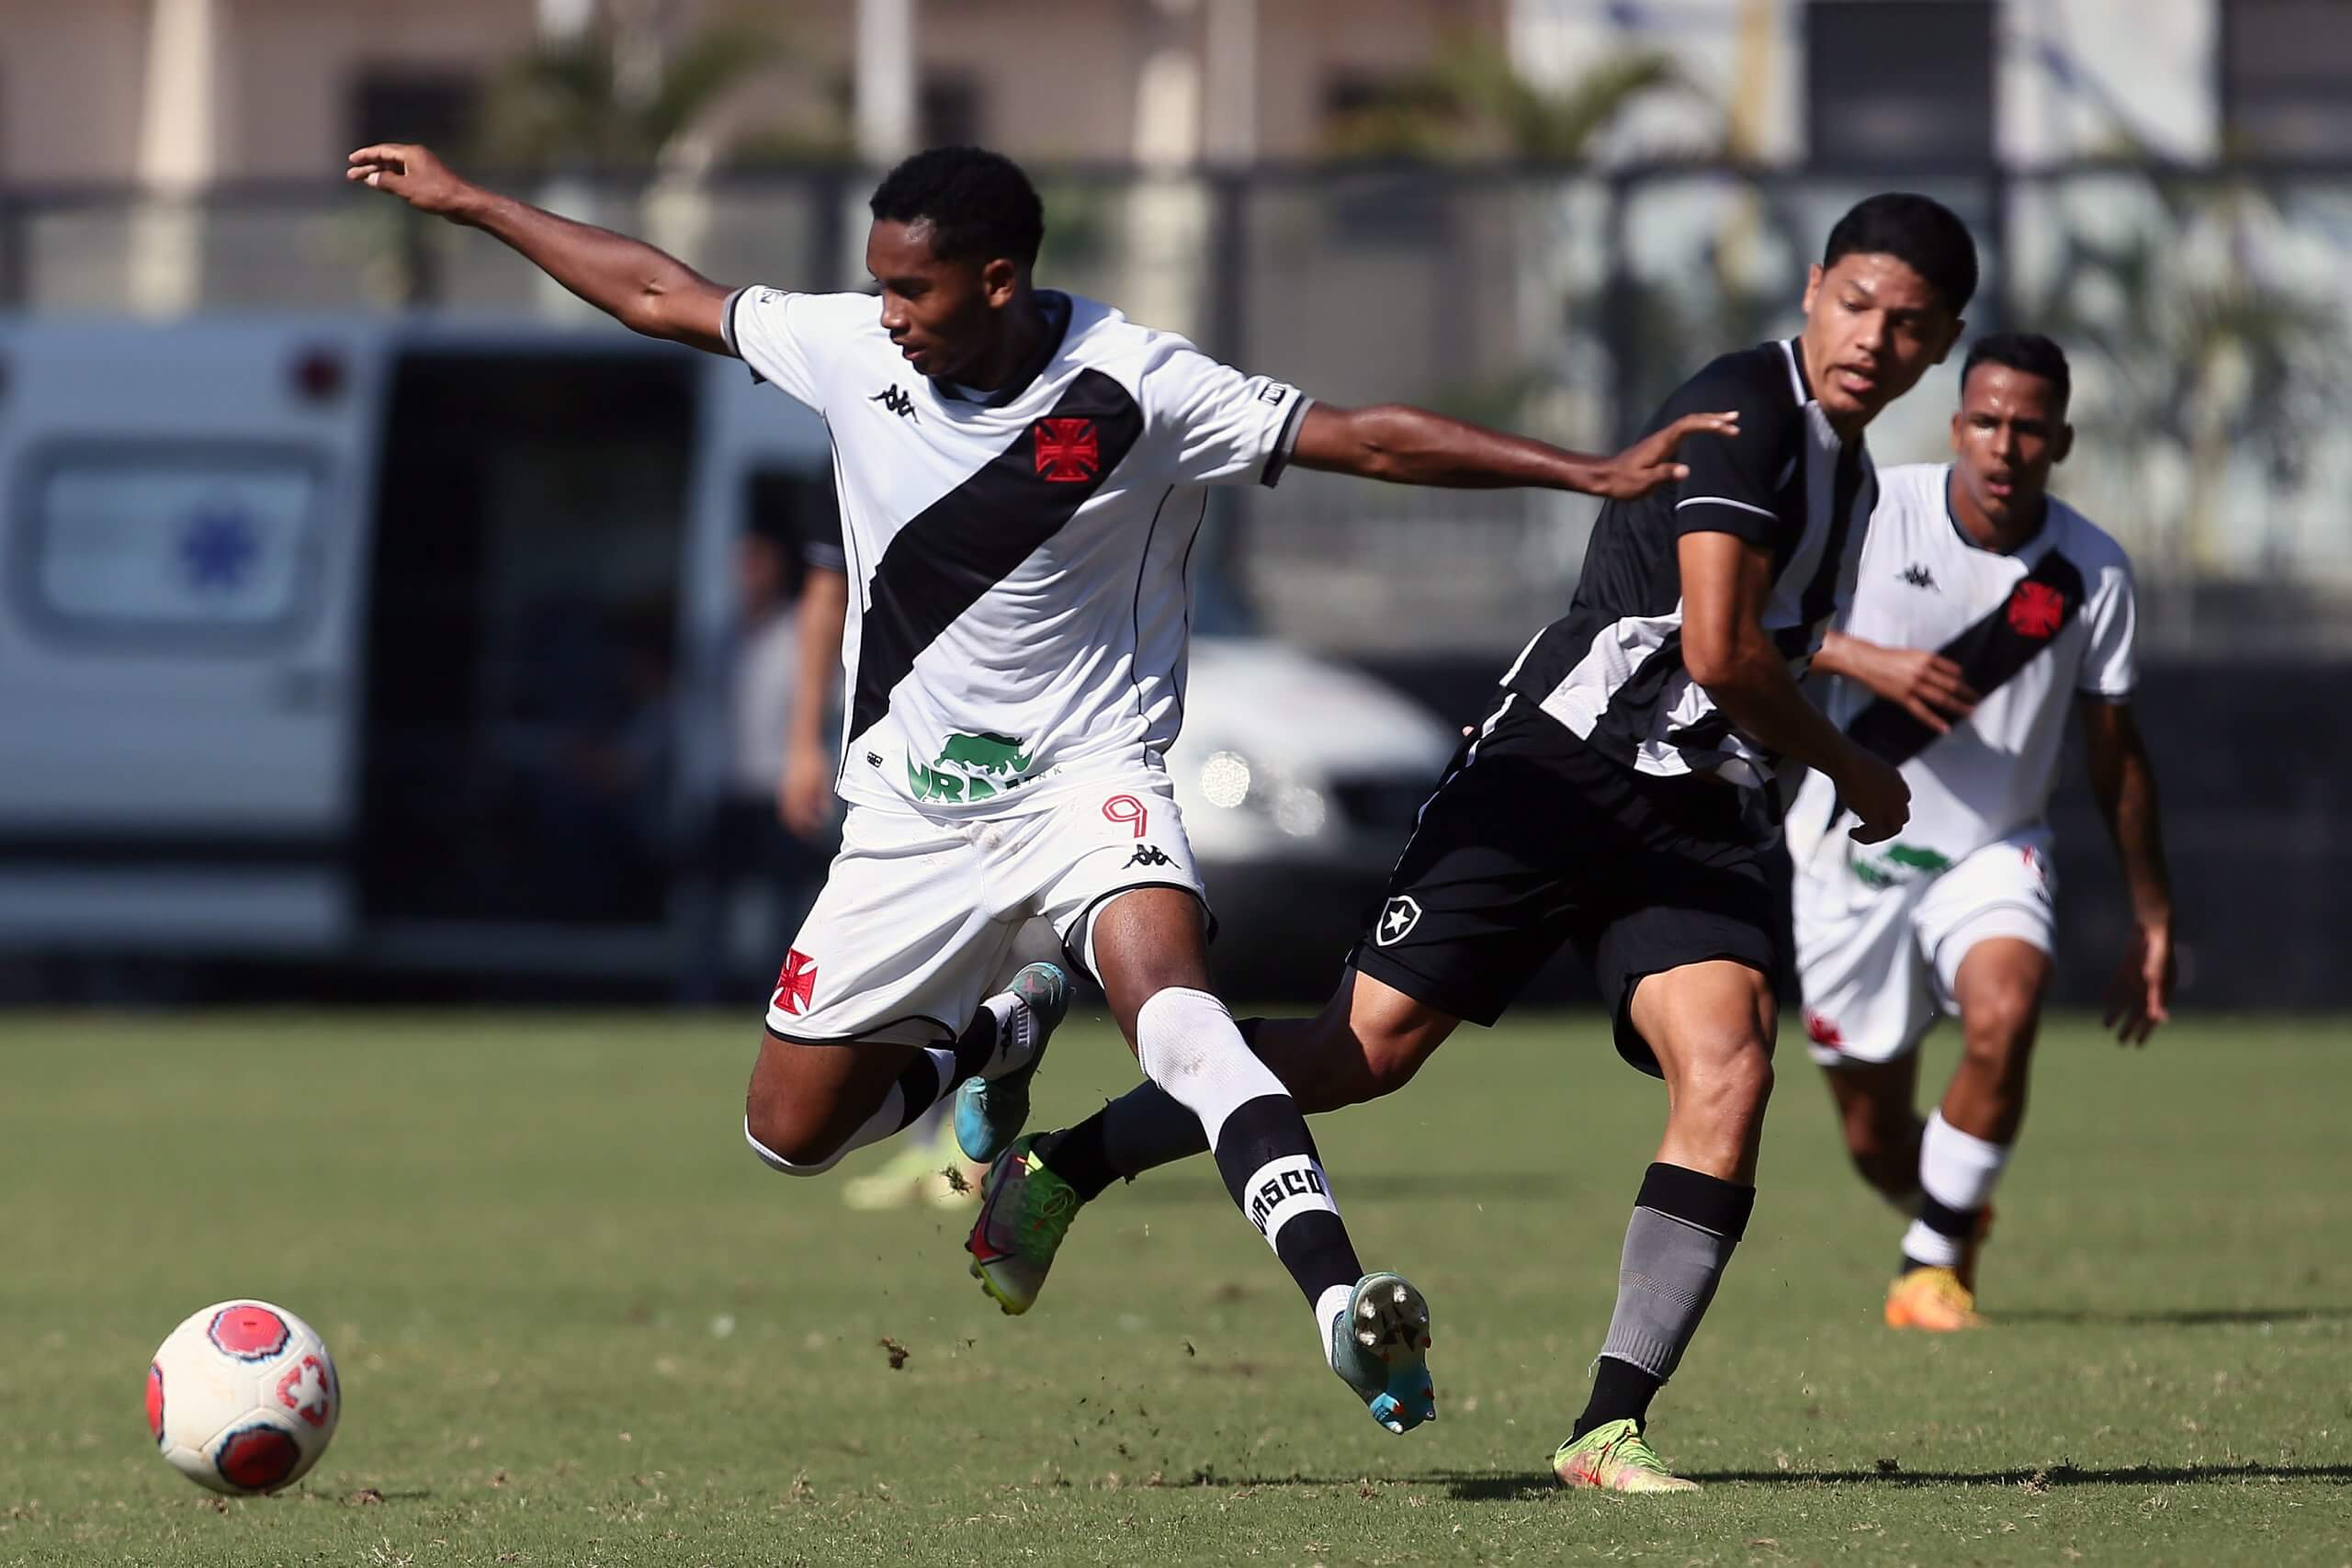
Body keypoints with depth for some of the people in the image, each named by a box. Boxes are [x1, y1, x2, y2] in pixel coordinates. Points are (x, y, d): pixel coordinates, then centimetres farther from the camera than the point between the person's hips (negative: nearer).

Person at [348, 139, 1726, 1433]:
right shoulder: (852, 349, -5)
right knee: (791, 1131, 6)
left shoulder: (1136, 389, -17)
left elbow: (1370, 441, -16)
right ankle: (994, 1041, 35)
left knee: (1170, 999, -35)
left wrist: (1594, 471, -21)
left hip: (1088, 777, -5)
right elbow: (659, 293, 8)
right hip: (915, 806, 5)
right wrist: (465, 200, 13)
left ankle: (1341, 1300, -46)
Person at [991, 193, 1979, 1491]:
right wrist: (1852, 774, -4)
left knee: (1728, 1070, -18)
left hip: (1704, 820, 7)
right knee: (1370, 1048, -9)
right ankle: (1056, 1170, 10)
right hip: (1566, 768, -7)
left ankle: (1608, 1430, -18)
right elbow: (1718, 652, -18)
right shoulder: (1745, 408, -11)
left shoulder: (1847, 471, 19)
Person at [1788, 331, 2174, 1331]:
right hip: (1851, 852, 0)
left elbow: (2115, 751, 4)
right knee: (1875, 1141, 3)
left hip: (1992, 853, 0)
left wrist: (2153, 924, 7)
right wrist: (1867, 660, -26)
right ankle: (1953, 1217, 41)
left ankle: (1932, 1267, -14)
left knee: (2004, 1015, -31)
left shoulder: (2092, 572, -6)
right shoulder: (1873, 513, -12)